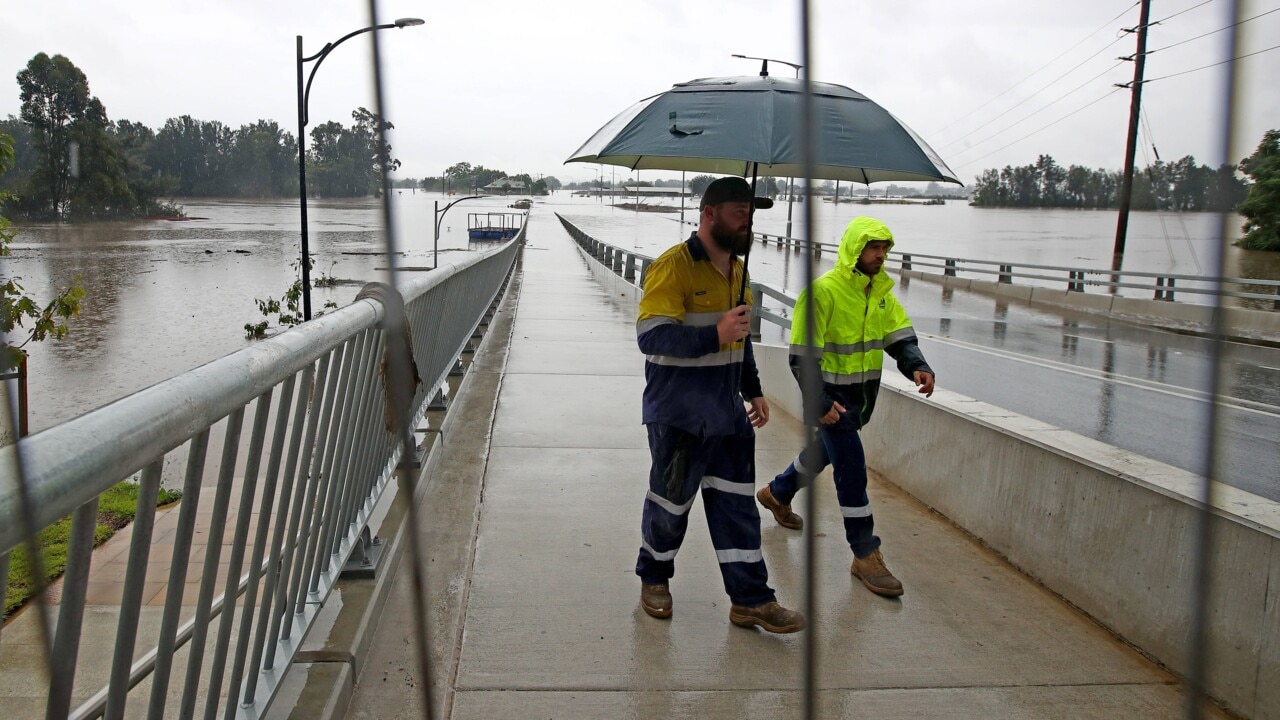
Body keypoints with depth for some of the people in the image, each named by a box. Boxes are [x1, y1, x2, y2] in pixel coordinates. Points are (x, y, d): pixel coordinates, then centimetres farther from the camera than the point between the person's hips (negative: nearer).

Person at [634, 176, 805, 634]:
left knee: (737, 505, 8)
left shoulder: (736, 267, 11)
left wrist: (753, 390, 20)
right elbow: (651, 336, -25)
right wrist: (714, 335, -33)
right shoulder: (673, 266, -16)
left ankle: (750, 599, 16)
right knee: (670, 501, 9)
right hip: (679, 415, -7)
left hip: (728, 414, 7)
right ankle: (653, 578, 32)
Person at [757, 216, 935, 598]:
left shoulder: (881, 290, 4)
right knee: (851, 468, -9)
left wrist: (917, 367, -17)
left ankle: (778, 493, 52)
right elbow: (802, 355, -19)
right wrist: (819, 403, -26)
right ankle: (865, 555, 1)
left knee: (824, 451, 25)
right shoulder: (824, 291, -19)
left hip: (862, 394, 8)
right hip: (831, 394, -8)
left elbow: (900, 336, 4)